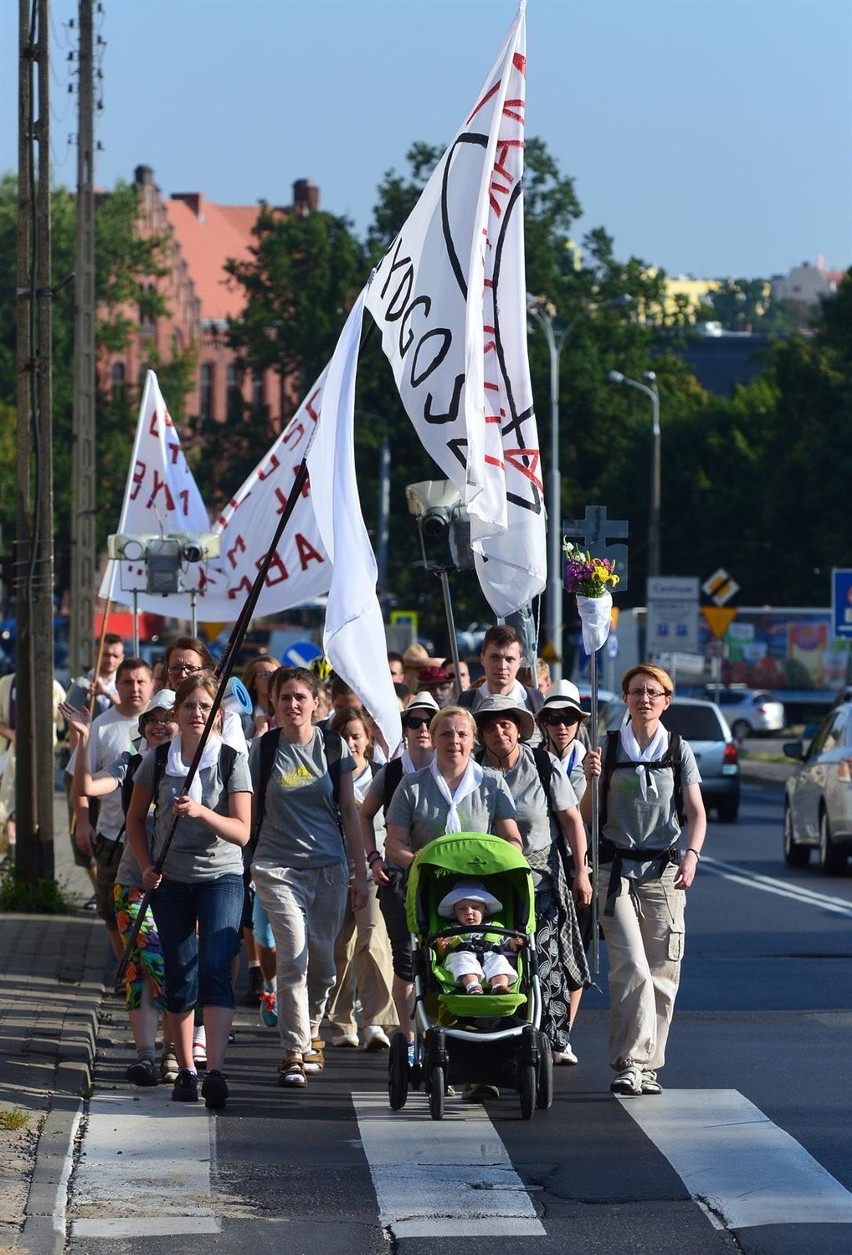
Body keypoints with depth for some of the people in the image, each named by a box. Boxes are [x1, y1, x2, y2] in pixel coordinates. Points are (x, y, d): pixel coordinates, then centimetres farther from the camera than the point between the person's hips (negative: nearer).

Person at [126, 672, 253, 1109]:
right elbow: (136, 818, 12)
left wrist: (201, 812, -27)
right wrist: (146, 865, -1)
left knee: (215, 970, -15)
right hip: (172, 880, 3)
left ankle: (215, 1071, -20)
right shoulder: (157, 760, 1)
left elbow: (242, 830, -11)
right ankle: (186, 1070, 15)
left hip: (221, 877, -3)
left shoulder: (233, 761, -6)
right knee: (179, 979, 6)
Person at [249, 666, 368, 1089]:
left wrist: (360, 874, 7)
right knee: (293, 954, -16)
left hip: (328, 867, 2)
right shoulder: (263, 749, 2)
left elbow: (349, 812, 9)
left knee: (322, 960, 6)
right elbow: (250, 812, 7)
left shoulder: (333, 747, 5)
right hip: (278, 867, -2)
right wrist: (242, 867, 2)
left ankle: (311, 1027, 34)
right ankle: (294, 1052, -11)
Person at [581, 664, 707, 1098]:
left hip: (663, 870, 2)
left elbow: (697, 813, 2)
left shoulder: (678, 751, 7)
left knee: (662, 973, 1)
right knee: (632, 968, -15)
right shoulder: (609, 747, 4)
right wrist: (592, 778, -12)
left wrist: (691, 855, -15)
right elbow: (588, 815, 6)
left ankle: (647, 1065, 11)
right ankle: (628, 1063, -14)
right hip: (616, 869, -2)